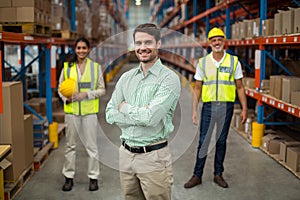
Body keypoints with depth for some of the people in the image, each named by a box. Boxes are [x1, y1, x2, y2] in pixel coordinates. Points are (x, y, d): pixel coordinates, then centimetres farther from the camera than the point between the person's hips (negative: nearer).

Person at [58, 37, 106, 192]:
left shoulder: (95, 67, 2)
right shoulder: (67, 67, 5)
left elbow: (102, 90, 3)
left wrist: (86, 94, -12)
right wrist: (66, 98, -9)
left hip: (89, 111, -1)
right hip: (71, 111, 2)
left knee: (91, 145, 4)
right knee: (70, 145, 10)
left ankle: (93, 177, 17)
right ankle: (68, 177, 23)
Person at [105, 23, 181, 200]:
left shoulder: (169, 78, -10)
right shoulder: (126, 77, 8)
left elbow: (150, 117, -21)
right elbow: (110, 114, 1)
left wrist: (125, 107, -5)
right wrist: (140, 115, -12)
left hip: (153, 156, -5)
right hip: (126, 153, 5)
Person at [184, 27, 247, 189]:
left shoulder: (234, 62, 1)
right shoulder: (203, 62, 2)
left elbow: (240, 87, 4)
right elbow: (197, 88, 4)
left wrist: (244, 109, 0)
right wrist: (194, 111, 0)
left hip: (226, 107, 0)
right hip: (209, 106, 0)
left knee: (221, 141, 10)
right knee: (203, 141, 3)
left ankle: (218, 174, 22)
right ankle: (197, 175, 13)